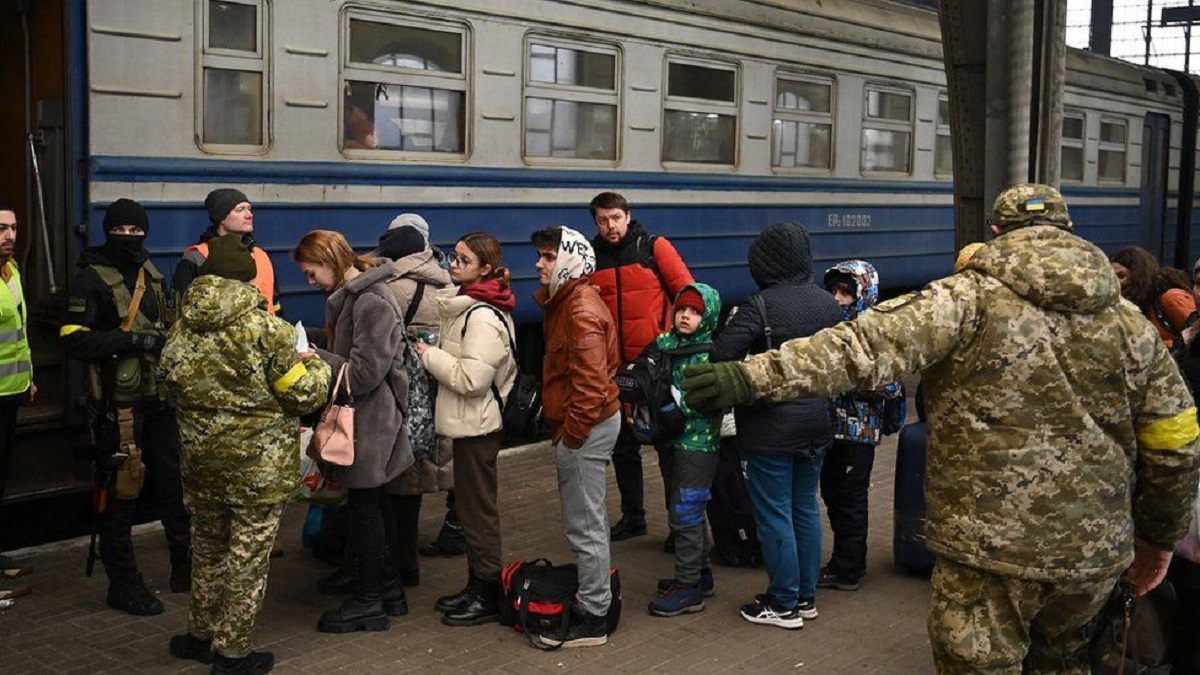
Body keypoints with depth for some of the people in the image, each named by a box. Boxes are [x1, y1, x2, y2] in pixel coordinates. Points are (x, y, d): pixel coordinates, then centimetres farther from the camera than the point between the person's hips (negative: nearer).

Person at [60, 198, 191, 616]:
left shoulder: (151, 276, 12)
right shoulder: (91, 280, -9)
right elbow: (74, 340, -18)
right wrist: (131, 340, -24)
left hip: (158, 401, 7)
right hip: (119, 405, -7)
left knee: (174, 486, 15)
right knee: (122, 494, 1)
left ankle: (187, 570, 29)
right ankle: (123, 585, 13)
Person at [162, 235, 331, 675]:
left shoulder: (181, 332, -1)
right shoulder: (268, 330, -17)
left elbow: (173, 389, 11)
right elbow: (303, 395, -12)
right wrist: (316, 368, 7)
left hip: (200, 457, 5)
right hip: (258, 463, -5)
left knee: (207, 546, 22)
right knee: (248, 553, 7)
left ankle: (200, 634, 36)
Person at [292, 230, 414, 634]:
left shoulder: (372, 302, -20)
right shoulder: (350, 295, 11)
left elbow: (364, 372, -22)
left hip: (371, 421, -10)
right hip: (363, 418, 10)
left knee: (364, 507, 0)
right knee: (374, 503, 17)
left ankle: (370, 602, 11)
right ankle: (389, 589, 28)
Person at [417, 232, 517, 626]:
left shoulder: (483, 316, -21)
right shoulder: (466, 304, 12)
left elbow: (471, 377, -26)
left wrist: (428, 355, -16)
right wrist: (434, 354, 6)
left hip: (478, 425, -11)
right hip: (469, 422, 11)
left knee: (478, 509, -1)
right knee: (471, 506, 17)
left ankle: (488, 596, 9)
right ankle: (476, 585, 28)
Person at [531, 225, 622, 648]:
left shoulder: (581, 311, -19)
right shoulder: (566, 301, 13)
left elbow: (591, 381, -25)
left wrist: (572, 433, -18)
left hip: (585, 427, -11)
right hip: (591, 422, 11)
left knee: (584, 525, -3)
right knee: (589, 519, 20)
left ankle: (592, 620, 5)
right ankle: (593, 594, 32)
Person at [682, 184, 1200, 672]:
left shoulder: (971, 299, -9)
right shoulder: (1131, 324, 6)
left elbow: (867, 346, -23)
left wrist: (758, 377, -27)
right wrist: (1159, 538, 23)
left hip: (990, 546, -4)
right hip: (1096, 552, 5)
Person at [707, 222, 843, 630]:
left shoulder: (759, 306, -17)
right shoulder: (827, 304, 4)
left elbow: (721, 356, -23)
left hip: (771, 428, -7)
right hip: (816, 423, 7)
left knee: (774, 515, 3)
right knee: (806, 509, 16)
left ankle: (784, 605, 11)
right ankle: (806, 596, 26)